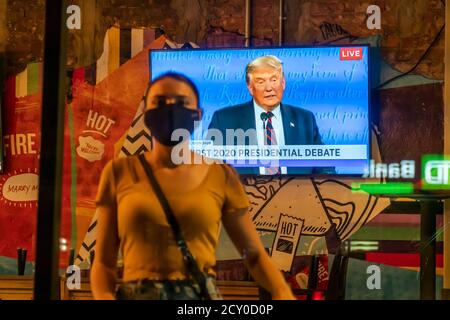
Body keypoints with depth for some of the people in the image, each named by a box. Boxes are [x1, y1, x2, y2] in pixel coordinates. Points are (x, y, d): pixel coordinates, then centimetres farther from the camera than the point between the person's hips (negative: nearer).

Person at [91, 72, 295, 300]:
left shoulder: (220, 176, 5)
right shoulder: (119, 173, 5)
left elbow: (254, 254, 10)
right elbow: (104, 260, 6)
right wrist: (105, 296, -13)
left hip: (202, 295, 0)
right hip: (135, 295, 0)